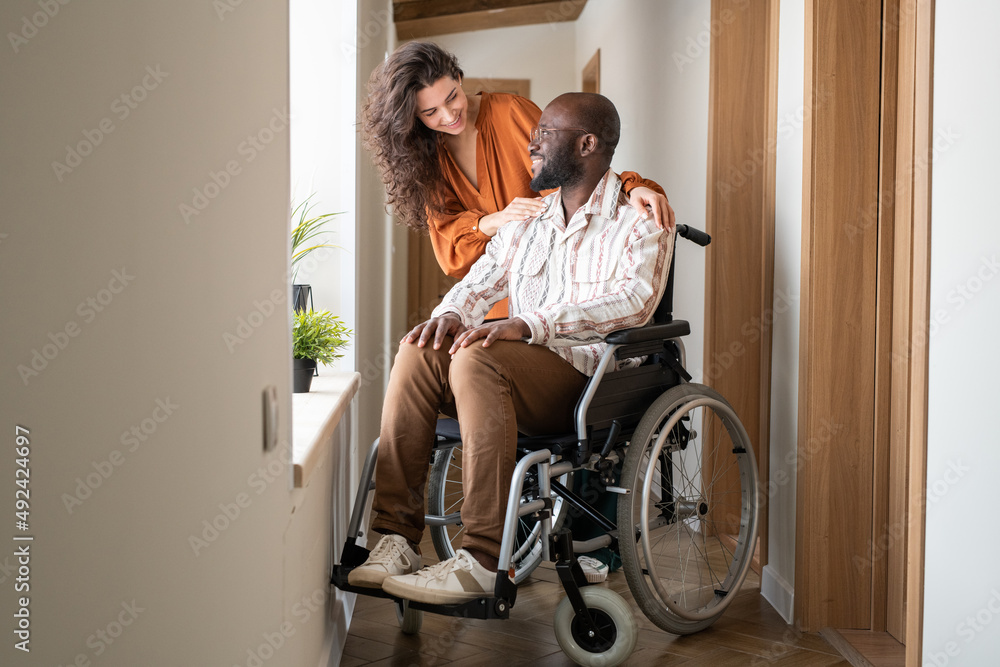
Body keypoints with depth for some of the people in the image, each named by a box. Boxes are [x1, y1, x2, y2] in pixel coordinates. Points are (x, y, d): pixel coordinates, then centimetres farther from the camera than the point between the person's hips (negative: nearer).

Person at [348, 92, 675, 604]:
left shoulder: (639, 220, -1)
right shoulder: (527, 219, 22)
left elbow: (634, 299, -18)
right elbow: (482, 280, 19)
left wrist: (529, 323, -29)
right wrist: (452, 314, -7)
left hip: (589, 373, -6)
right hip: (522, 372, 7)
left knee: (477, 359, -33)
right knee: (419, 350, -19)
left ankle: (485, 560, -34)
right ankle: (396, 538, -22)